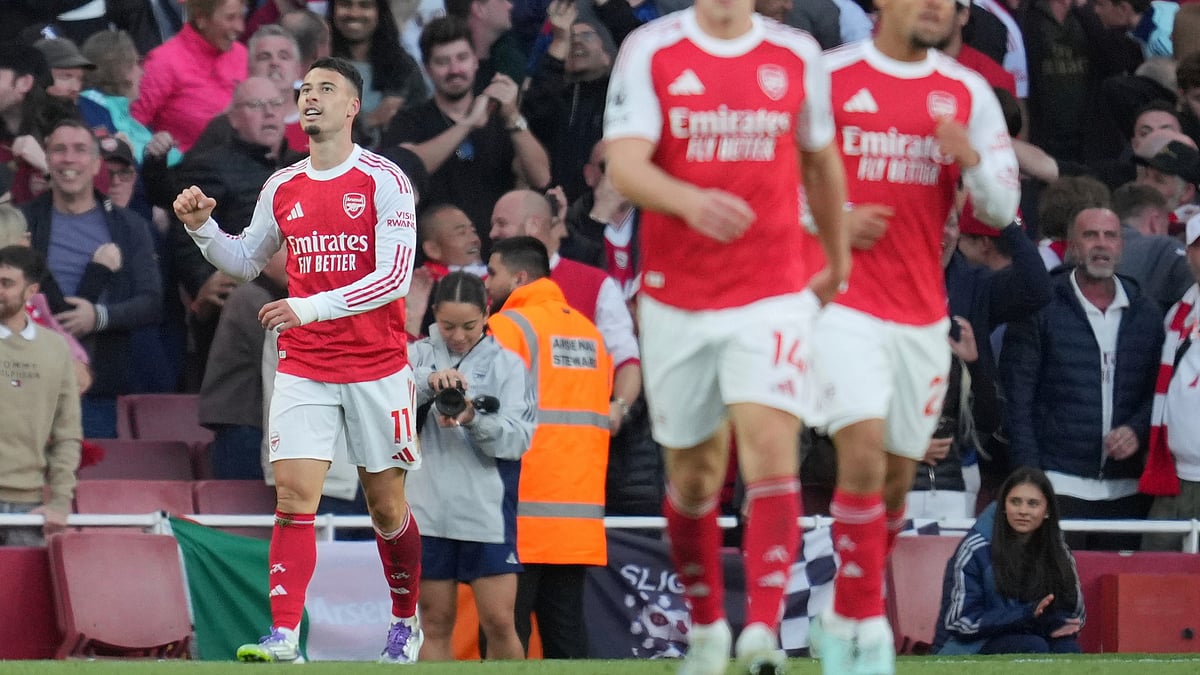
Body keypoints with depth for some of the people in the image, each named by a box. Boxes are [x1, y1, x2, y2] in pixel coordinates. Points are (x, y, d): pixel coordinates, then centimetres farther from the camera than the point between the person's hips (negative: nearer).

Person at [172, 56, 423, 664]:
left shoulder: (384, 180, -8)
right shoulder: (282, 188, 8)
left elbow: (395, 276, -17)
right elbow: (245, 262, 23)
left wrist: (309, 307, -26)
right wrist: (202, 228, 3)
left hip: (377, 368, -3)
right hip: (302, 370, 3)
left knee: (386, 507, 7)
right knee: (294, 498, -11)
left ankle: (406, 623, 29)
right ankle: (283, 640, -17)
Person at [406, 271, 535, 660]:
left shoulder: (507, 365, 5)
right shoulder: (420, 356, 9)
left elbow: (518, 438, -5)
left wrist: (473, 420, -23)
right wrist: (427, 380, -27)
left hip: (487, 513, -2)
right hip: (429, 511, 2)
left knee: (498, 621, -5)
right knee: (435, 623, 5)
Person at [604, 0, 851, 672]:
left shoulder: (799, 56, 4)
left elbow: (822, 162, 18)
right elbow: (625, 165, -14)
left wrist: (838, 262, 27)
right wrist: (690, 202, -34)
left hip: (772, 296, 0)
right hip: (677, 300, 0)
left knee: (771, 446, -19)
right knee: (693, 475, 10)